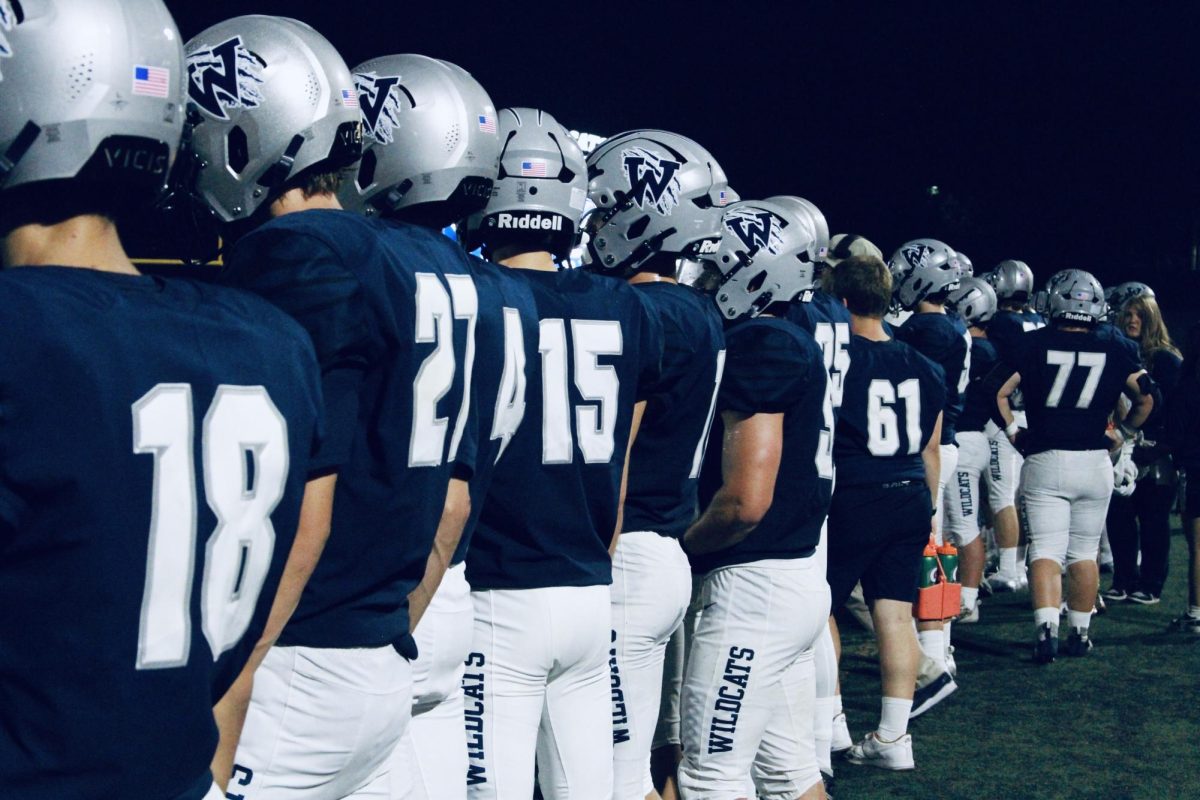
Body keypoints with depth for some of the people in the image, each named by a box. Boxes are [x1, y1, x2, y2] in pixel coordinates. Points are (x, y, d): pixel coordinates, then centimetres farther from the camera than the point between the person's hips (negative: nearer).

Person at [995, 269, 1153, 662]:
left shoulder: (1035, 342, -4)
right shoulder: (1115, 347, 2)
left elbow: (1000, 392, -7)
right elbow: (1146, 398, 4)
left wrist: (1012, 431, 8)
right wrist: (1124, 432, 19)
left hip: (1045, 462, -2)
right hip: (1095, 462, 2)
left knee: (1046, 550, -1)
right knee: (1084, 552, 13)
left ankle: (1046, 629, -17)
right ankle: (1080, 632, 18)